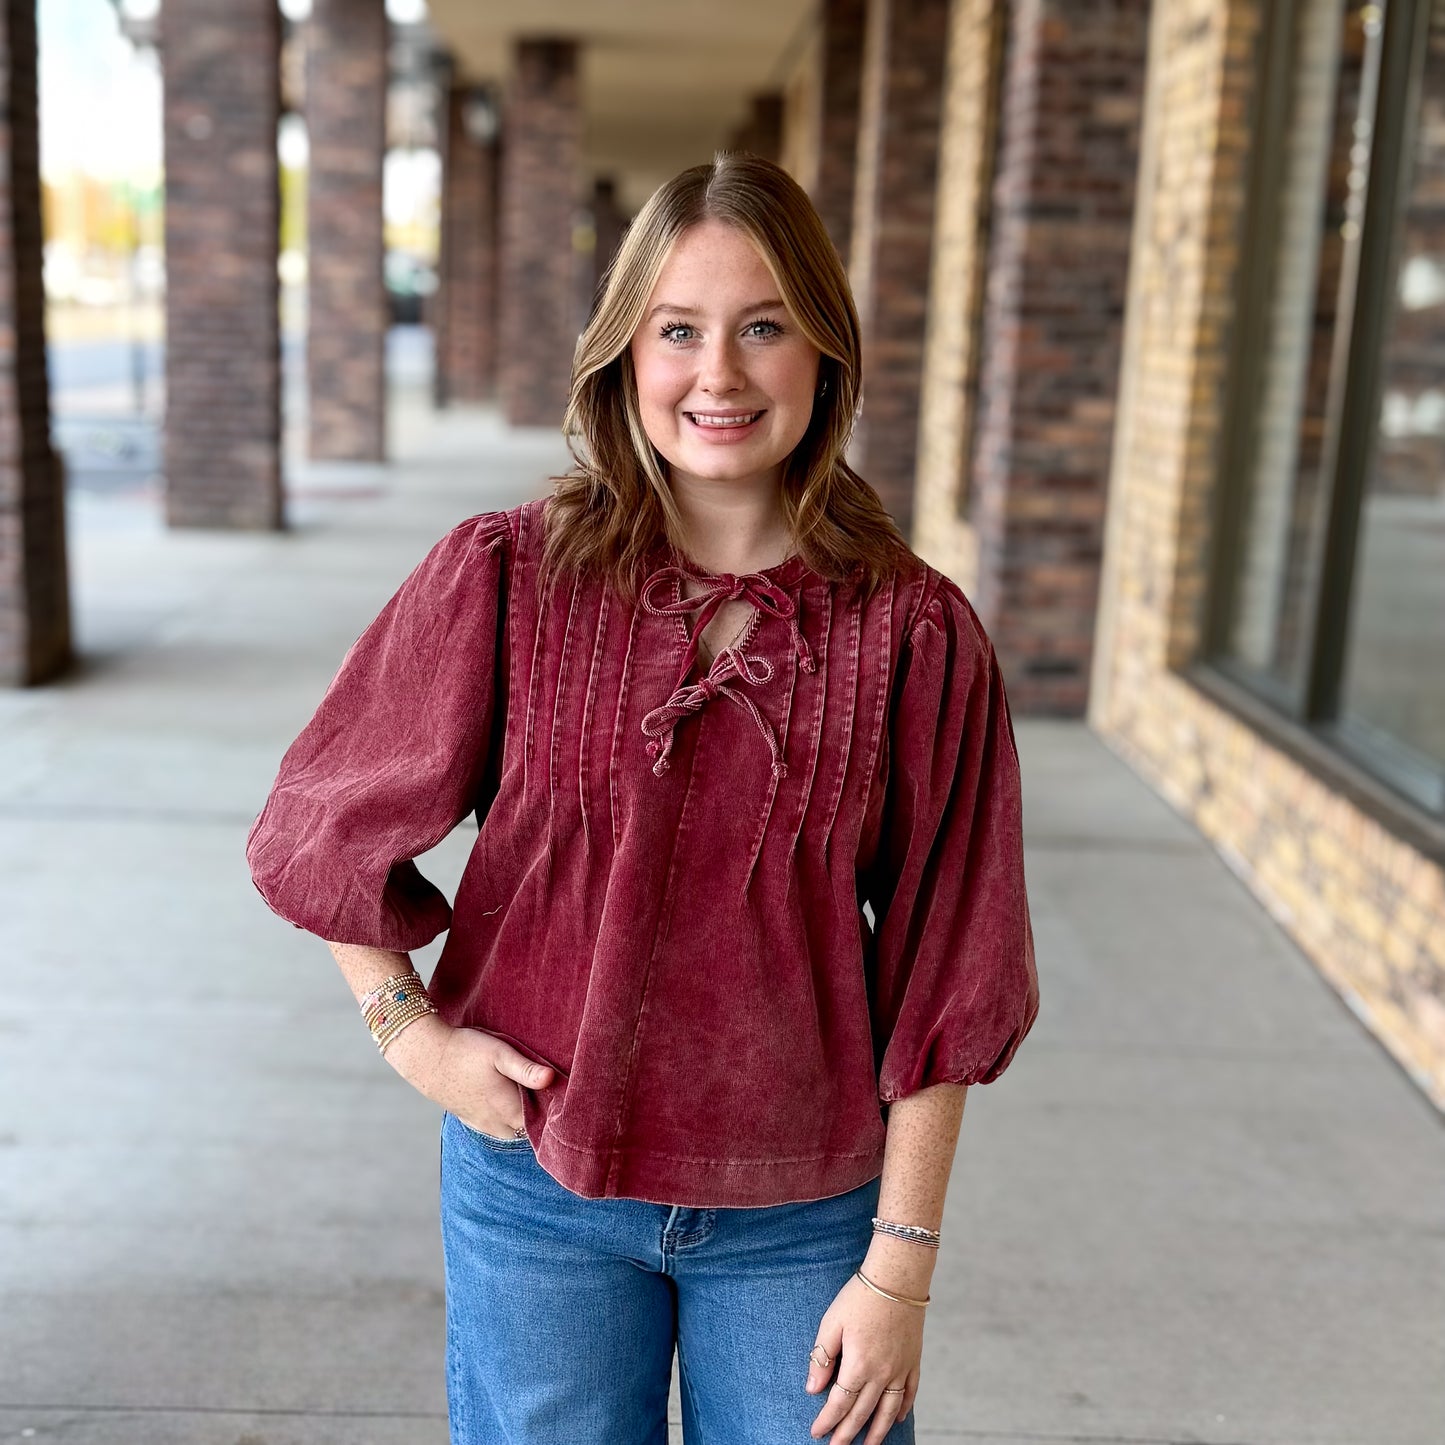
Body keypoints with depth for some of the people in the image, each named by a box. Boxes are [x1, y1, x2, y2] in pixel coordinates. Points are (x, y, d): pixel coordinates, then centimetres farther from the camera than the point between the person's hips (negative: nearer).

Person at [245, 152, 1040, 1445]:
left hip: (801, 1214, 0)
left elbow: (939, 978, -6)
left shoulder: (915, 634, -11)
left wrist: (901, 1267, -4)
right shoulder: (506, 577, -10)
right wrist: (411, 1031, -3)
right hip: (539, 1184, 1)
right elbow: (323, 829, 2)